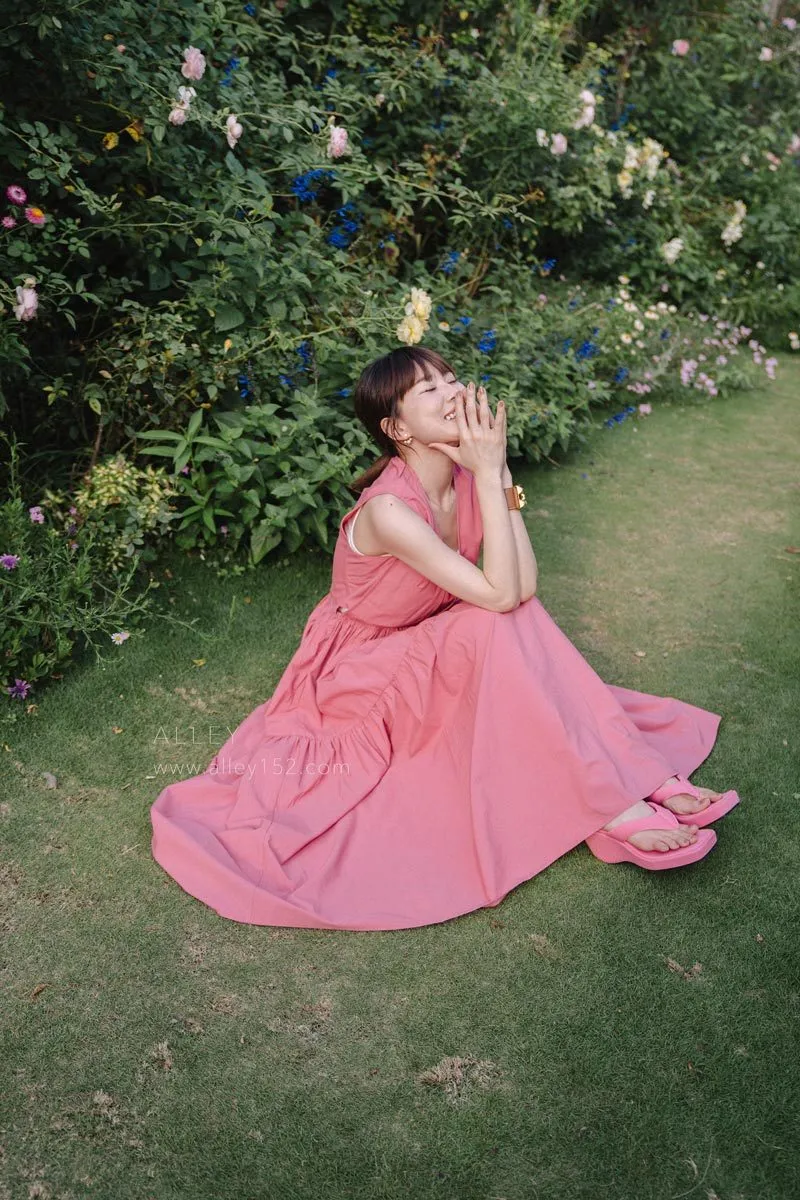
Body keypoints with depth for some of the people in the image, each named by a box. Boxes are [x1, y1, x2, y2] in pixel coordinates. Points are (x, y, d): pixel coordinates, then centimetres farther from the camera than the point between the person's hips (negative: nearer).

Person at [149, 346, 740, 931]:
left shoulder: (467, 479, -8)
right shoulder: (388, 509, -31)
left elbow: (524, 584, -19)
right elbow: (498, 593, -35)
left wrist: (498, 472, -22)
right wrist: (490, 475, -32)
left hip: (423, 653, 7)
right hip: (356, 673, -7)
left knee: (519, 617, -17)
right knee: (490, 624, -29)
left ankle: (636, 774, -14)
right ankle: (614, 807, -24)